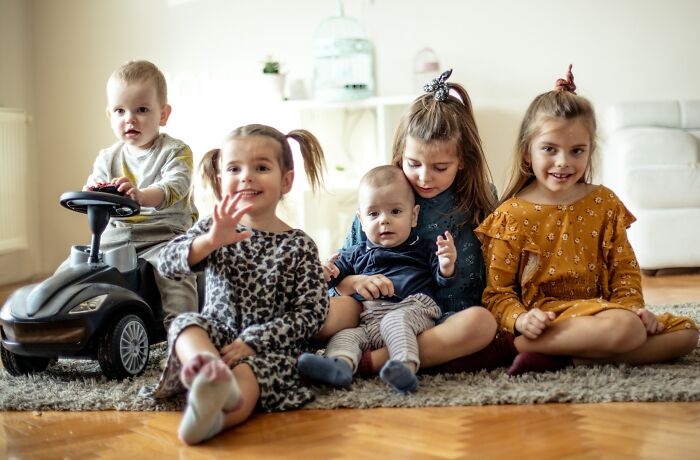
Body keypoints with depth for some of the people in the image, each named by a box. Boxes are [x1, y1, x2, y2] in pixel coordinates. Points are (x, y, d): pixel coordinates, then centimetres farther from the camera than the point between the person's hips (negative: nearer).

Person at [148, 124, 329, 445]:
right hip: (217, 331, 3)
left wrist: (253, 341, -17)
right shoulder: (214, 227, 9)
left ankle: (212, 415, -66)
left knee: (249, 371, -35)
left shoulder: (298, 246, 1)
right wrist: (210, 241, -26)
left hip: (268, 345, -3)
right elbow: (168, 265, -5)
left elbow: (311, 312, -5)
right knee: (184, 324, -27)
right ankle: (212, 369, -59)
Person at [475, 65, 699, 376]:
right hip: (544, 317, -7)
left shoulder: (604, 203, 9)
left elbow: (624, 269, 12)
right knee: (625, 329, -31)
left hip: (596, 309, 7)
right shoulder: (512, 215, -4)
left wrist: (634, 306, -7)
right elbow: (497, 292, -5)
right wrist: (519, 319, -25)